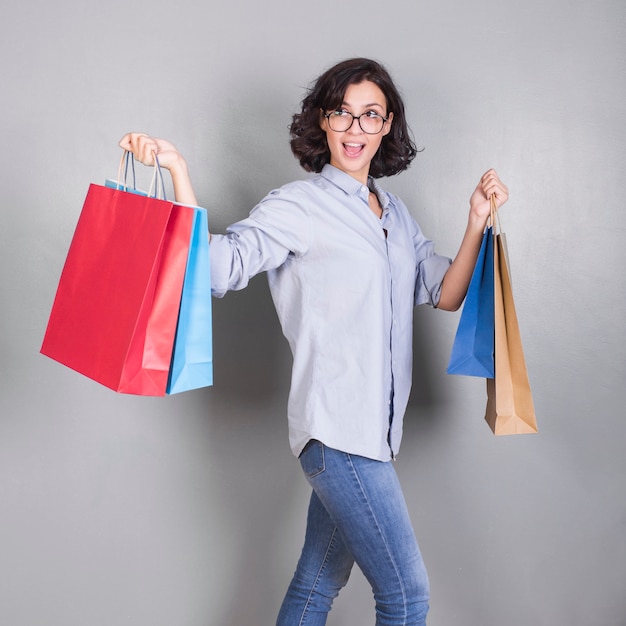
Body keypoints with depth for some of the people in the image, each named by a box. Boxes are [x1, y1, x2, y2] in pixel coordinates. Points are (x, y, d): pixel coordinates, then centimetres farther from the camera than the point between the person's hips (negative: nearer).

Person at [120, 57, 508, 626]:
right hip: (337, 428, -7)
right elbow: (217, 266, -16)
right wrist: (177, 170, -24)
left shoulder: (396, 213, 16)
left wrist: (479, 220, 4)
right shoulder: (299, 205, -5)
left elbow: (447, 294, 14)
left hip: (371, 429, 7)